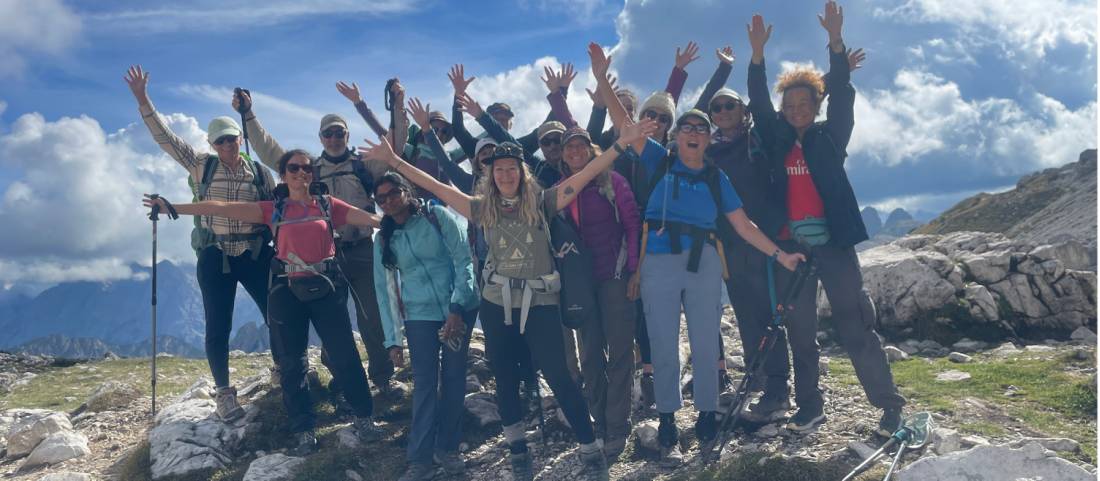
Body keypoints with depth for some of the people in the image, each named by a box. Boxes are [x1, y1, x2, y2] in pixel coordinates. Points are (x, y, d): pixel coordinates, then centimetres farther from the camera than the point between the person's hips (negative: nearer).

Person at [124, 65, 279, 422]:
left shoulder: (260, 173, 5)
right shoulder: (201, 166, 3)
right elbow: (164, 136, -1)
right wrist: (143, 100, -10)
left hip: (255, 254, 1)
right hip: (214, 257, -1)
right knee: (218, 327, 3)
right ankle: (223, 393, 16)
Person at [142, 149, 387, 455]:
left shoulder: (328, 205, 6)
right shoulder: (274, 209, 7)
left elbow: (370, 218, 1)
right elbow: (224, 208, 4)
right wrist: (173, 208, 1)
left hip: (327, 287, -1)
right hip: (288, 291, 1)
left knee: (343, 353, -2)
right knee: (293, 361, 3)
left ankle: (364, 418, 11)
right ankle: (304, 432, 11)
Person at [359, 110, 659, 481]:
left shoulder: (541, 203, -3)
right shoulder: (483, 208, 2)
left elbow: (583, 175, -11)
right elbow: (436, 186, 2)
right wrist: (394, 161, 0)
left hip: (540, 303, -3)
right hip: (496, 304, 3)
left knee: (558, 377, -5)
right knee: (505, 378, 12)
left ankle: (590, 449, 8)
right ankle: (517, 448, 29)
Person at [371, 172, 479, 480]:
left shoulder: (437, 216, -3)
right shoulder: (384, 239, 7)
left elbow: (464, 260, -7)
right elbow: (384, 290, 8)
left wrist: (456, 309, -14)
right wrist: (392, 338, 3)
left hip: (459, 308, -1)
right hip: (419, 316, 2)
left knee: (454, 377, 5)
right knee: (425, 383, -4)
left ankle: (447, 447, 20)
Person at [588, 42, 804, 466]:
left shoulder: (716, 177, 11)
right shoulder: (661, 161, 6)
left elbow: (743, 225, 11)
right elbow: (624, 123, -1)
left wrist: (779, 255, 4)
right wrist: (602, 80, -10)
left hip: (703, 263, 2)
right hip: (660, 262, -2)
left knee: (706, 345, 6)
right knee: (664, 348, 1)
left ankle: (707, 420, 19)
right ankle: (668, 430, 7)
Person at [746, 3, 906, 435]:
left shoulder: (829, 137, 7)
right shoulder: (777, 141, 11)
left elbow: (842, 95, -4)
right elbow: (759, 103, 2)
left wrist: (835, 41, -15)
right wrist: (758, 53, -10)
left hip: (832, 242, -2)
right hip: (790, 246, 3)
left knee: (854, 326, -3)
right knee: (800, 331, 7)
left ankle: (889, 405, 5)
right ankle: (809, 408, 15)